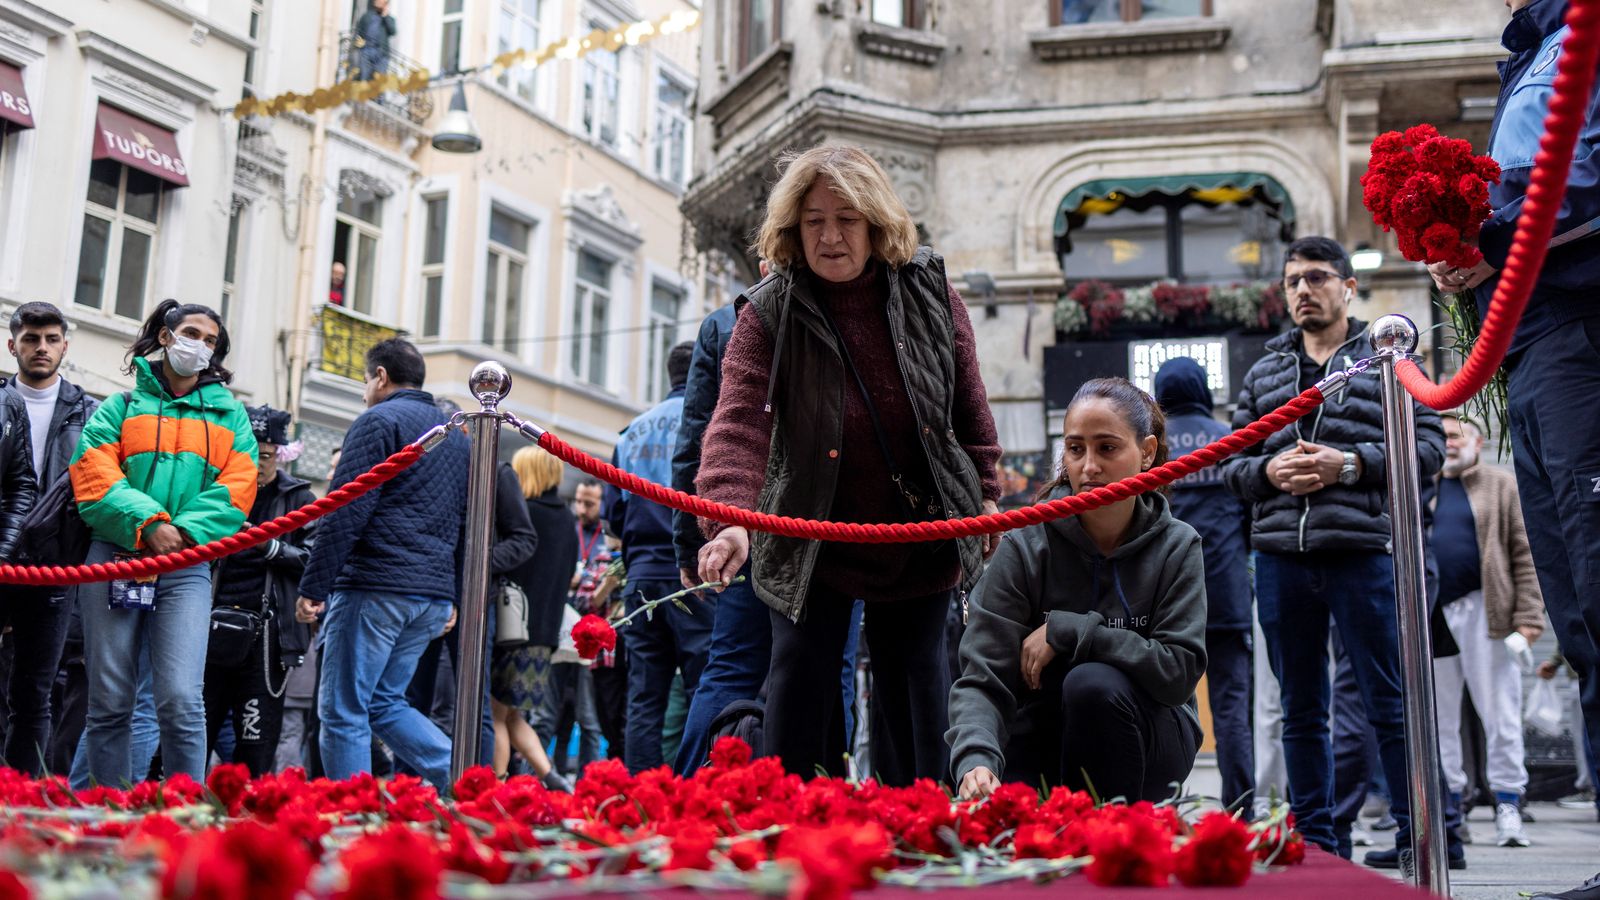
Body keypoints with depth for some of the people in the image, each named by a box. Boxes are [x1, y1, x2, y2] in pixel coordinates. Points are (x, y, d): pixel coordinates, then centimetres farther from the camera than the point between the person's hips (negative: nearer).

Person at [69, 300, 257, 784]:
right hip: (114, 559, 0)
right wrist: (148, 522, -14)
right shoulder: (121, 407, 15)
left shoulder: (230, 414, 18)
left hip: (187, 567, 0)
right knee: (110, 703, 2)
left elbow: (237, 490, 5)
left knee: (182, 702, -13)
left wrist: (187, 531, -10)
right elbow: (93, 479, 0)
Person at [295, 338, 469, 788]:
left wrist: (313, 587, -11)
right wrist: (453, 598, 24)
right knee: (384, 703, 17)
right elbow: (465, 525, 22)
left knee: (343, 713, -1)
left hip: (375, 588, -8)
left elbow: (345, 513, -13)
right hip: (434, 598, 8)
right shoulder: (458, 434, 21)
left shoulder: (378, 421, -4)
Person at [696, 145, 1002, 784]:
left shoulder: (929, 289, -4)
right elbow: (739, 421, -27)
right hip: (813, 531, -2)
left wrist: (985, 492, 7)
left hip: (922, 527, 2)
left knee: (914, 670, 9)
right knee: (802, 666, -4)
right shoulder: (768, 316, -14)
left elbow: (968, 400, 6)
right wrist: (730, 520, -42)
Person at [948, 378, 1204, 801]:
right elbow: (981, 680, -17)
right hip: (1043, 742, -1)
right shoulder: (1025, 547, -10)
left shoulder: (1177, 547, -7)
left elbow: (1181, 670, -18)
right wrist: (975, 758, -37)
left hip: (1150, 742, 1)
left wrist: (1068, 631, -23)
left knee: (1094, 683, -30)